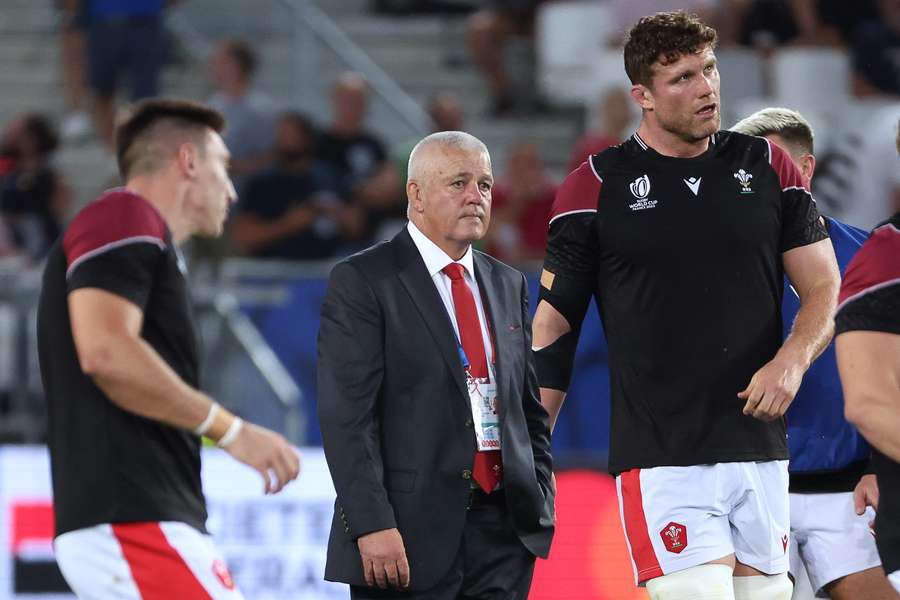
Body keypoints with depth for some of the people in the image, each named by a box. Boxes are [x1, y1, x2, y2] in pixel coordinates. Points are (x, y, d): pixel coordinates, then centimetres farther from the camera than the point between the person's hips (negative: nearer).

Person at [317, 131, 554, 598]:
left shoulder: (507, 285, 17)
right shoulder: (361, 282, -4)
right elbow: (346, 415, -11)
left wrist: (539, 508, 11)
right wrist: (372, 525, -19)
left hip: (502, 530, 5)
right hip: (408, 534, -5)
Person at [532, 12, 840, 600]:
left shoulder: (768, 167, 9)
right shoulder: (597, 186, 1)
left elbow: (826, 289, 12)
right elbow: (555, 321, 5)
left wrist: (792, 359, -10)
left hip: (760, 451, 4)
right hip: (660, 457, -4)